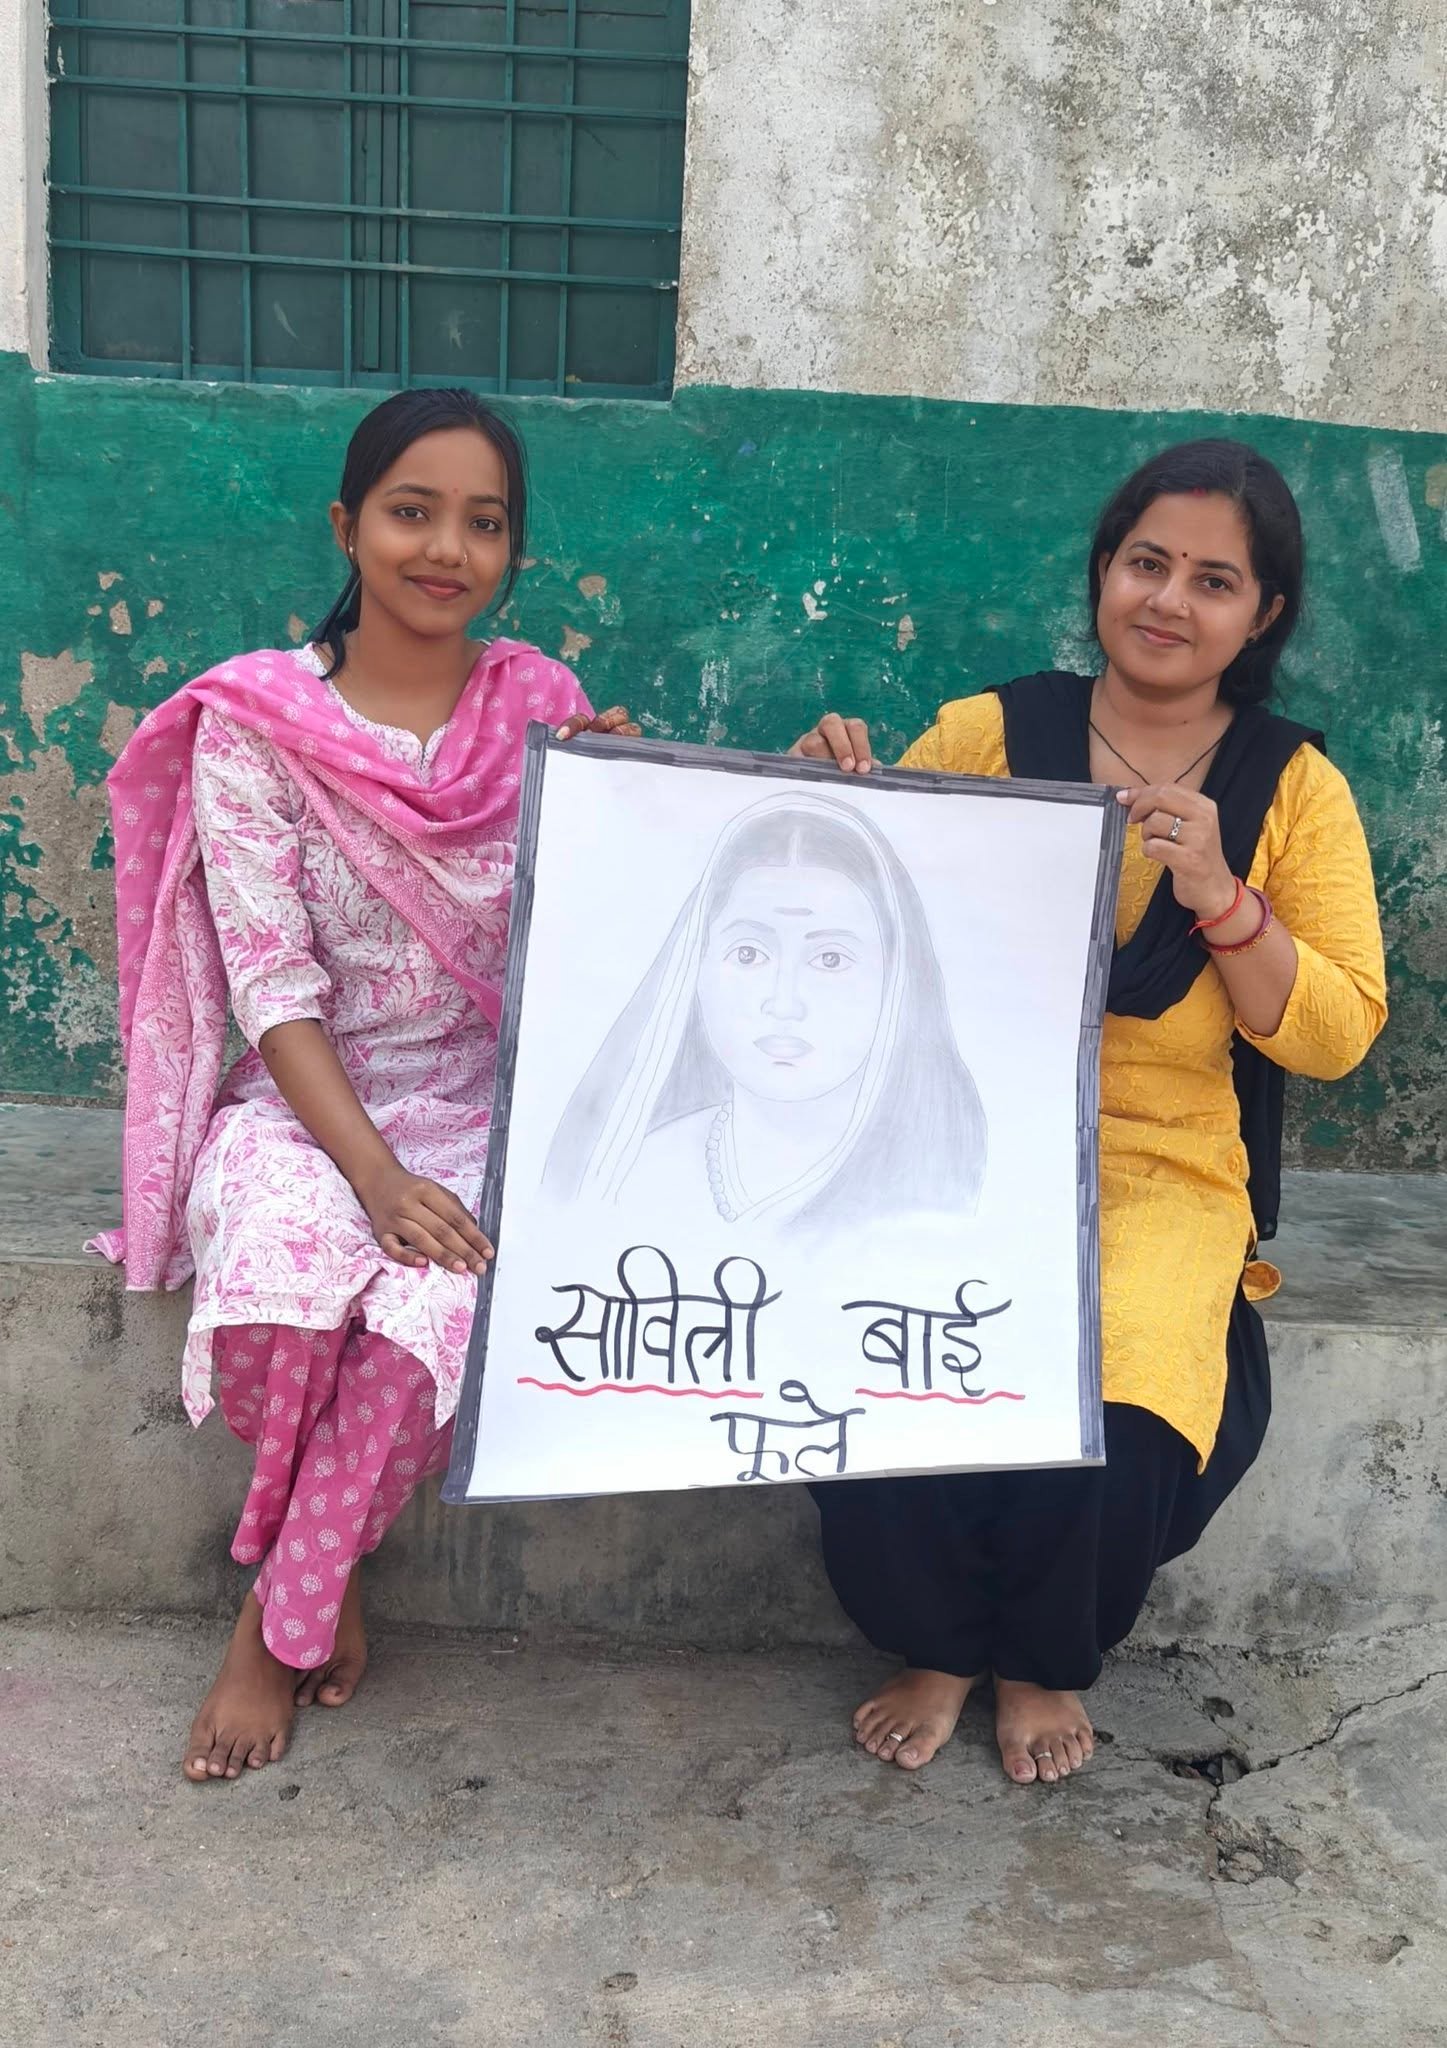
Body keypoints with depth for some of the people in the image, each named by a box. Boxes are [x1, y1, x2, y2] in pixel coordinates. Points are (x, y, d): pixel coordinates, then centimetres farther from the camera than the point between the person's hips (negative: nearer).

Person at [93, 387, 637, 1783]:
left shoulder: (542, 708, 3)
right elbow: (271, 983, -10)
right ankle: (326, 1576, 2)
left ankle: (281, 1617, -3)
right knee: (275, 1295, -32)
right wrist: (375, 1175, -22)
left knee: (430, 1309, -29)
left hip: (488, 1102, 1)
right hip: (304, 1100, -1)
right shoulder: (254, 722, -4)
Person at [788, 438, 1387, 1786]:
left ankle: (1045, 1663, 10)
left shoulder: (1294, 787, 5)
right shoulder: (981, 736, 3)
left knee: (1106, 1411, -28)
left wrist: (1221, 901, -14)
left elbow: (1335, 1036, 1)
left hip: (1165, 1174, 0)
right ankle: (939, 1647, 9)